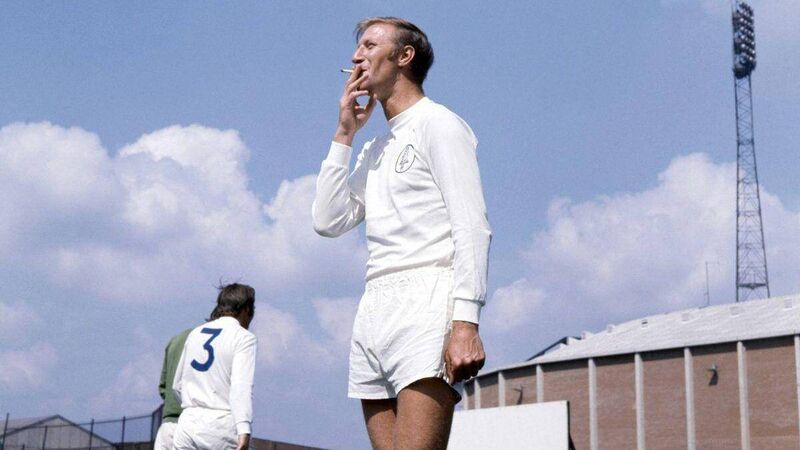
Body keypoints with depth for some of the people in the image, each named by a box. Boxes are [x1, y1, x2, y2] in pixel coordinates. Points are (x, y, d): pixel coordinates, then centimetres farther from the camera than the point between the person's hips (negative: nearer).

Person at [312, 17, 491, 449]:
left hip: (424, 301, -8)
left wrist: (466, 321, -20)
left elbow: (472, 226, -8)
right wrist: (344, 134, 16)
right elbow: (328, 222, 16)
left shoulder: (437, 123, 3)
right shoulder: (373, 151, 27)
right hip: (373, 314, 8)